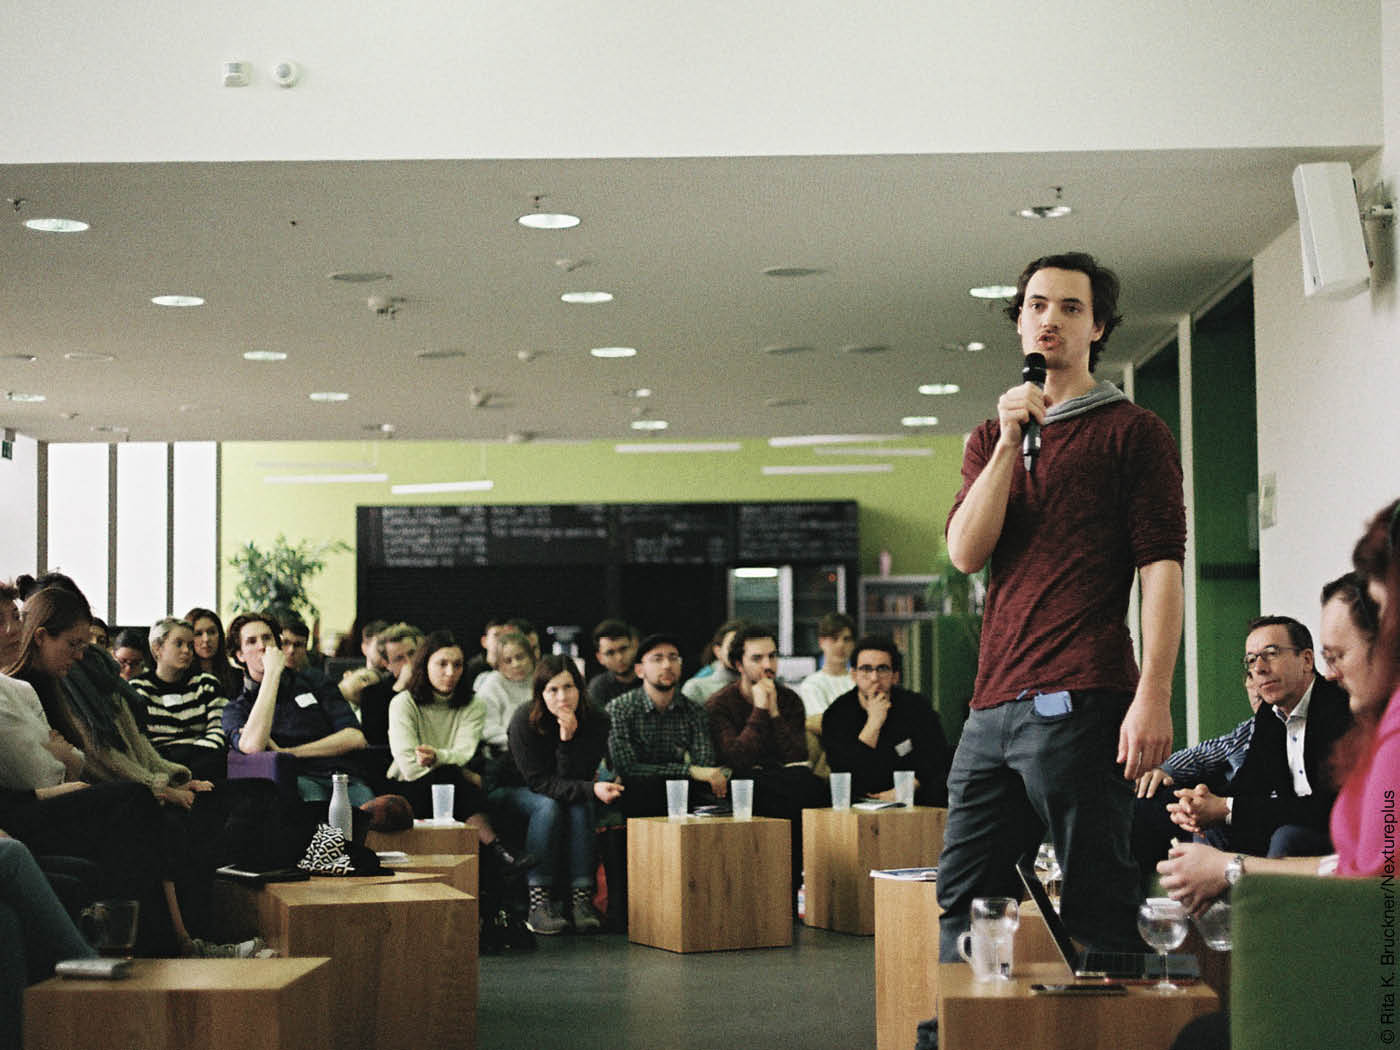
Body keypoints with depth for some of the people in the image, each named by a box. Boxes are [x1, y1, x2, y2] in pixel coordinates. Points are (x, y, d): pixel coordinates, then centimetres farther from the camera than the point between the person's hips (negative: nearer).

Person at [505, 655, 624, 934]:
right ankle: (539, 902, -35)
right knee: (548, 805, -33)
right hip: (517, 793, -3)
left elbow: (576, 779, -20)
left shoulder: (596, 721, -16)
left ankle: (582, 898, -31)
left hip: (569, 794, 3)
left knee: (580, 806, -29)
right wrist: (591, 790, -38)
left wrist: (569, 739, -36)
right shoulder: (524, 721, -25)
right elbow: (538, 781, -25)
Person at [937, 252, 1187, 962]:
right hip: (993, 706, 6)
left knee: (1097, 904, -5)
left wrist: (1154, 696, -16)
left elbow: (1161, 568, -5)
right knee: (961, 900, 8)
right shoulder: (992, 437, 21)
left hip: (1080, 705, -6)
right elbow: (966, 553, 5)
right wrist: (1010, 440, -4)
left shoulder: (1132, 431, 4)